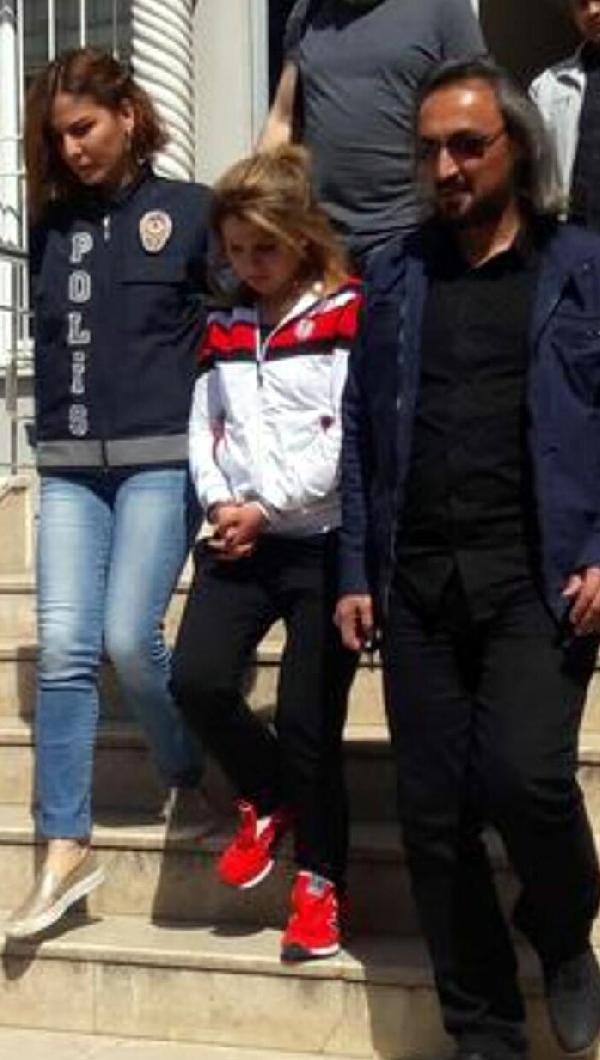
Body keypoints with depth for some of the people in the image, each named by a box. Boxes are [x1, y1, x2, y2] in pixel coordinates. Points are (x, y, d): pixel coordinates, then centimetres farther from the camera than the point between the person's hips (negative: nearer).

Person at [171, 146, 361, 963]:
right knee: (196, 680, -14)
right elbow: (203, 429, 14)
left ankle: (320, 879, 18)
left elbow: (349, 442, -13)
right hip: (239, 542, 5)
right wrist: (219, 503, -5)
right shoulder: (225, 330, 15)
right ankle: (267, 800, 16)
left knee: (309, 719, -3)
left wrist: (266, 505, -12)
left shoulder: (350, 317, -4)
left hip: (325, 543, -5)